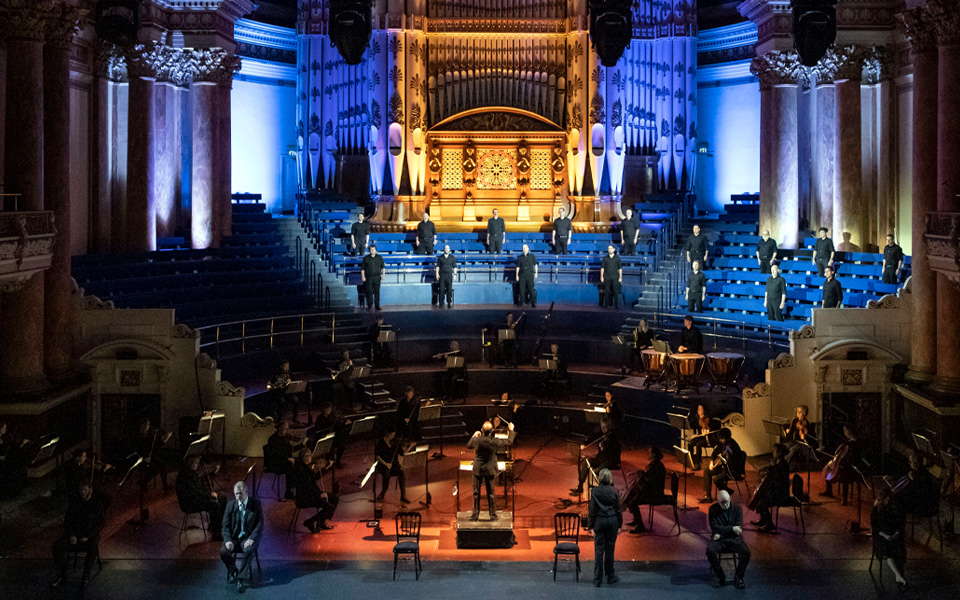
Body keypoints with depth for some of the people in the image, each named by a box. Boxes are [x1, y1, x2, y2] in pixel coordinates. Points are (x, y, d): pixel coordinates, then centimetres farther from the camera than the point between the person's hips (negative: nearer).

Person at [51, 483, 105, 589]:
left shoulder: (97, 505, 0)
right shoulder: (74, 504, 8)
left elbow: (99, 524, -4)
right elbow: (67, 521, 7)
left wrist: (87, 537, -16)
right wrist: (71, 535, -10)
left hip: (90, 535, -3)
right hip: (74, 534, 3)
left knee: (93, 548, -36)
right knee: (58, 546, -23)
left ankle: (86, 575, -16)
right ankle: (61, 574, -9)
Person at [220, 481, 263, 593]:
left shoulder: (256, 503, -4)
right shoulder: (231, 505, 0)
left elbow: (260, 524, -5)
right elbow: (226, 525, 2)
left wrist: (251, 539, -18)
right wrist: (228, 540, -16)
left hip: (249, 538, -2)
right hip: (234, 537, 2)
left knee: (248, 551, -34)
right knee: (223, 551, -26)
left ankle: (238, 577, -19)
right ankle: (232, 569, 3)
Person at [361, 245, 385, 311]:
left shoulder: (379, 258, 8)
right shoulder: (366, 258, 5)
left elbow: (383, 267, 14)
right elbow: (362, 268, 5)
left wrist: (382, 273, 1)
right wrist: (363, 276, -3)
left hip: (377, 277, 1)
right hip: (368, 278, -1)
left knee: (377, 292, 1)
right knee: (369, 292, -4)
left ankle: (377, 305, 7)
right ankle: (370, 306, 2)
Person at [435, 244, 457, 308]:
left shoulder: (452, 257, 8)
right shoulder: (440, 257, 8)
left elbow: (454, 267, 8)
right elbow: (438, 266, 9)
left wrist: (455, 274, -1)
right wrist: (437, 274, 0)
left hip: (449, 275, 0)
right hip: (442, 275, 0)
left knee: (449, 290, -2)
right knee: (441, 290, -3)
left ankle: (449, 303, 4)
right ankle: (441, 303, 1)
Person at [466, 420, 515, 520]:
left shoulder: (477, 440, -15)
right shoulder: (495, 441, -15)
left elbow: (468, 445, 7)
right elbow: (509, 442, 0)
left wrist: (474, 436, 22)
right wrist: (511, 430, 16)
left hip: (478, 470, -1)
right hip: (490, 470, 1)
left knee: (476, 493, 8)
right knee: (491, 493, 10)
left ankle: (475, 515, 10)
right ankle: (493, 515, 13)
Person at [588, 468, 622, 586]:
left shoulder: (595, 491, -6)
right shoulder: (614, 491, -3)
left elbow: (592, 510, -5)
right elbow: (618, 509, 2)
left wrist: (591, 526, 0)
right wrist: (619, 525, 10)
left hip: (599, 521, -1)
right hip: (612, 520, 1)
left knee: (599, 550, 2)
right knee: (610, 549, 10)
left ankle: (597, 579, 2)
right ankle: (610, 576, 17)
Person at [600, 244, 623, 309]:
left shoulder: (617, 258, 3)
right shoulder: (605, 258, 5)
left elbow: (620, 268, 3)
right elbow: (602, 268, 6)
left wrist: (620, 277, -3)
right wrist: (601, 277, 0)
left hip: (615, 277, -1)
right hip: (607, 277, 1)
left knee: (616, 291, -5)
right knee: (607, 291, 1)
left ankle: (616, 305, -3)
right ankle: (607, 304, 8)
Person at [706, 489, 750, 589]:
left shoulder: (736, 509, 2)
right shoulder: (713, 509, 0)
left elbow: (739, 528, -5)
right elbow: (714, 527, -8)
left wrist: (721, 533, -13)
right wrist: (732, 529, -17)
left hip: (734, 538, 1)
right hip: (719, 539, -1)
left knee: (746, 552, -28)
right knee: (710, 550, -32)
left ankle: (738, 577, -7)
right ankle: (720, 576, -12)